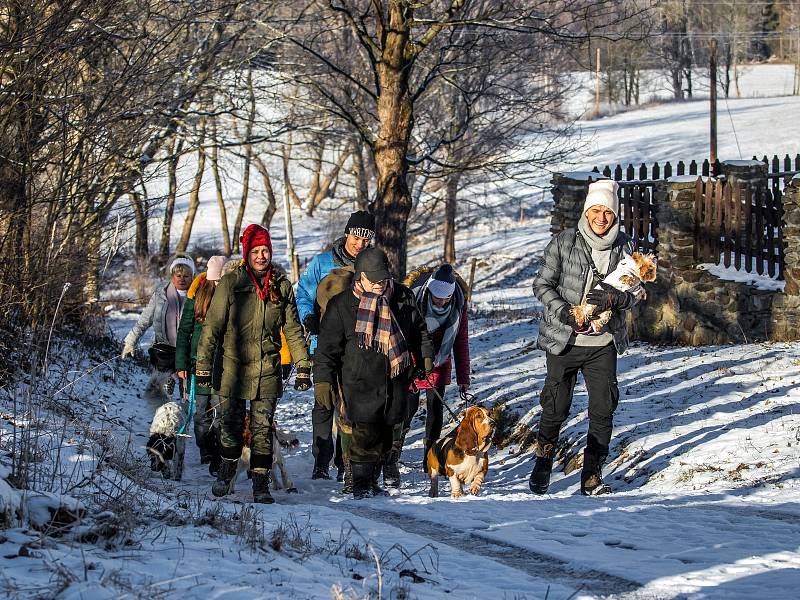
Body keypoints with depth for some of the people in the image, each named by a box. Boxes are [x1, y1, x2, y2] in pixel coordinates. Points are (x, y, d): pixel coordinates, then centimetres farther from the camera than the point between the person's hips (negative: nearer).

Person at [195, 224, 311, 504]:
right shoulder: (231, 283, -3)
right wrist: (203, 365, -3)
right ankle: (227, 469, 27)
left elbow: (293, 329, 11)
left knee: (263, 428, -1)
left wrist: (302, 367, 6)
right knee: (231, 423, 3)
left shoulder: (281, 286, 6)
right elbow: (212, 326, -1)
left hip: (268, 371, 1)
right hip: (234, 367, -1)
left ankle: (261, 484, 4)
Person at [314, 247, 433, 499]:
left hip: (396, 381, 4)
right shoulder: (342, 305, -3)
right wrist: (323, 379, -6)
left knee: (385, 433, 8)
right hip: (361, 381, -4)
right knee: (366, 433, -12)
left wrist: (426, 355, 15)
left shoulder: (403, 298, 6)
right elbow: (327, 346, -1)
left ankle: (371, 479, 21)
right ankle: (361, 483, -4)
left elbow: (419, 329, 22)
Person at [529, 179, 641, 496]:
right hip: (564, 339, -2)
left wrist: (613, 298, -18)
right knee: (555, 407, 3)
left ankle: (592, 476, 10)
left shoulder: (624, 246, 1)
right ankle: (541, 470, 22)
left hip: (604, 342, 2)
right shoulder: (564, 242, -6)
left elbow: (634, 294, 4)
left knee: (603, 409, 0)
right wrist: (561, 311, -18)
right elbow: (542, 284, -2)